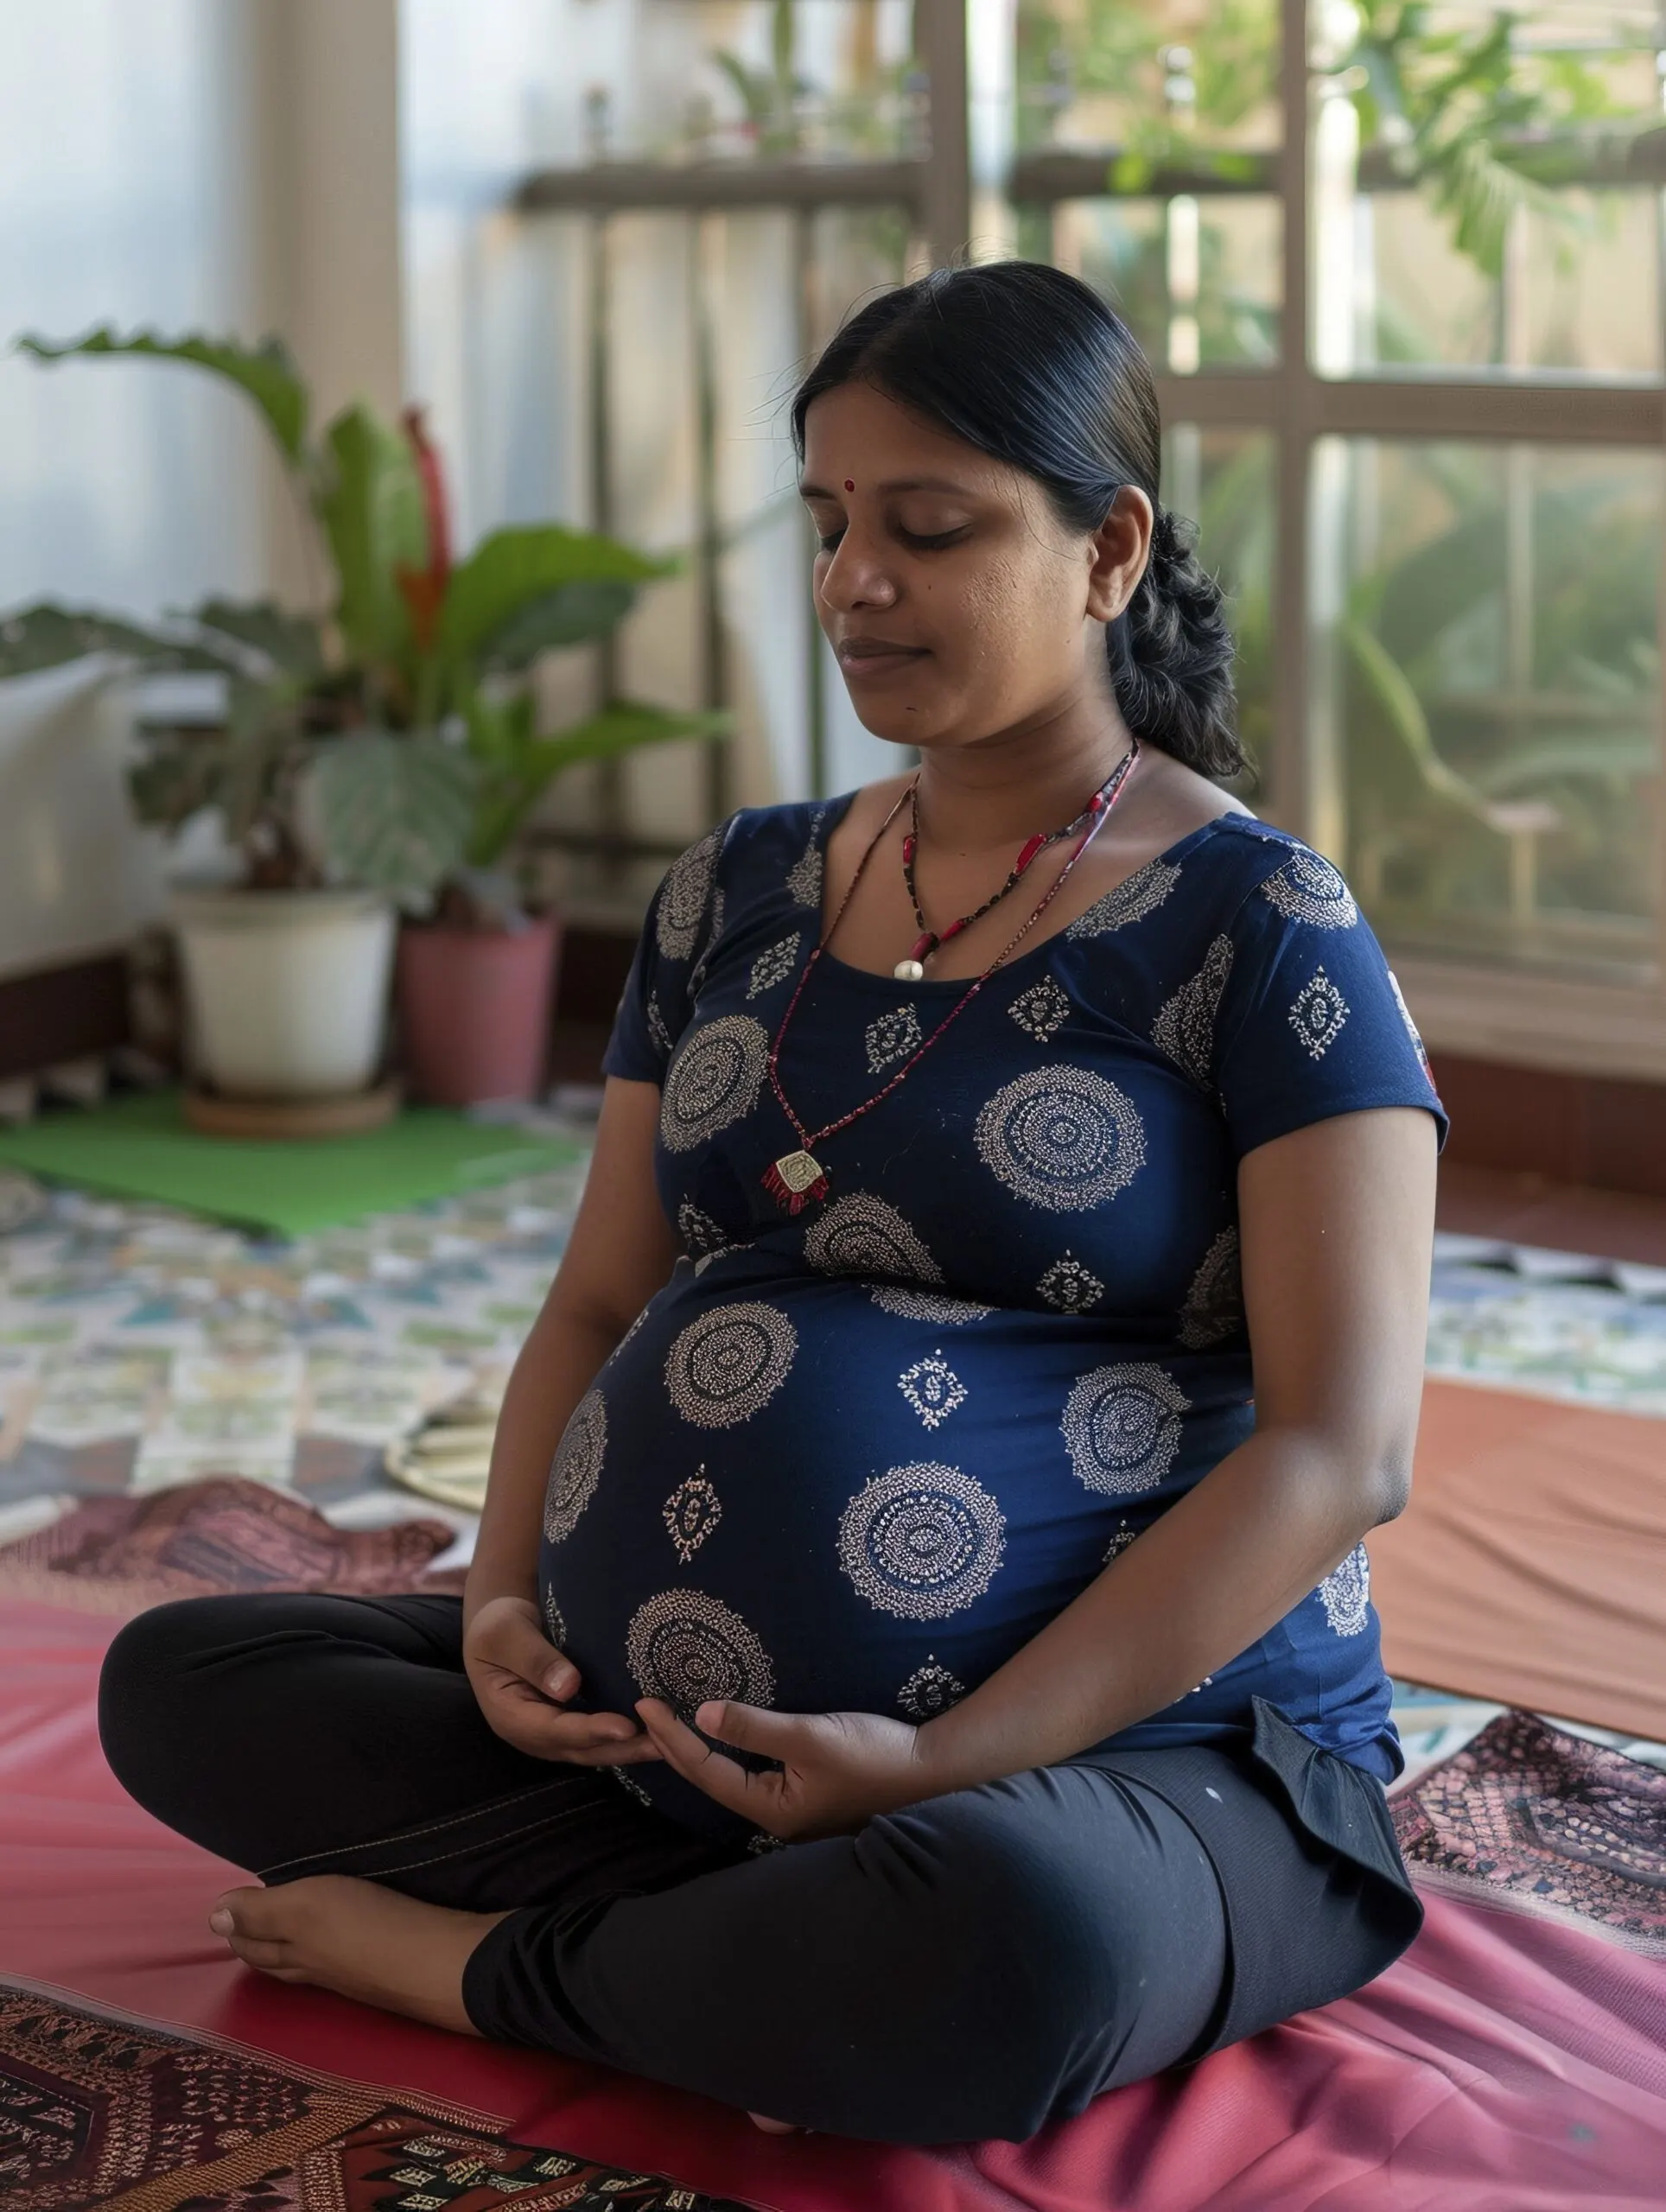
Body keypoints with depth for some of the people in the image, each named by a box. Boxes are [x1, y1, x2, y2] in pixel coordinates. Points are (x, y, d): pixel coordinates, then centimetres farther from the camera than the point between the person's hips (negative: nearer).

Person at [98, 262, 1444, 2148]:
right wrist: (507, 1607, -7)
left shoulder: (1257, 929, -8)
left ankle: (470, 1960, -11)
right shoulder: (737, 894, 12)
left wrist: (950, 1763, -22)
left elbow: (1341, 1448, -15)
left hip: (1125, 1746, -6)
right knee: (176, 1682, -4)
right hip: (669, 1706, 6)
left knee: (1005, 1949, -40)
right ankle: (807, 1944, -13)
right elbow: (600, 1304, 14)